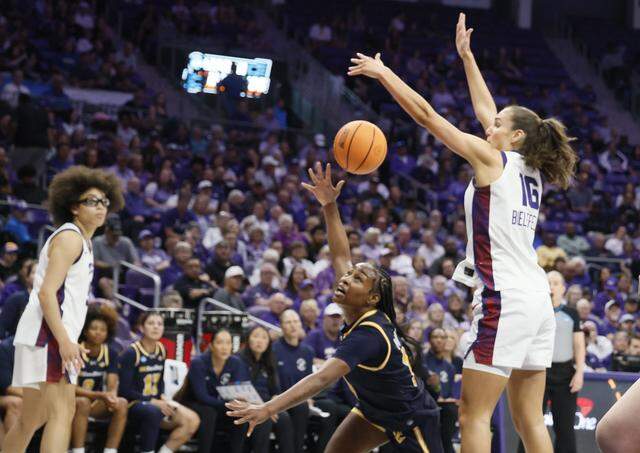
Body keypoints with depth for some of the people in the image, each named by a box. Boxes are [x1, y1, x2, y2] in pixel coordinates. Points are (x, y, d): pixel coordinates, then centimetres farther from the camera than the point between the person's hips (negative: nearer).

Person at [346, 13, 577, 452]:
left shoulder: (492, 159, -4)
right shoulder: (529, 170, 15)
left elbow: (426, 114, -2)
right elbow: (486, 110, 28)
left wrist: (383, 73, 8)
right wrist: (466, 55, 33)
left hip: (504, 298, -8)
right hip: (537, 299, 8)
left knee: (473, 416, -6)